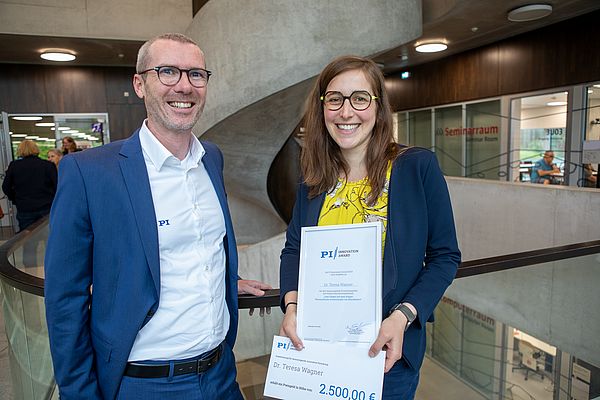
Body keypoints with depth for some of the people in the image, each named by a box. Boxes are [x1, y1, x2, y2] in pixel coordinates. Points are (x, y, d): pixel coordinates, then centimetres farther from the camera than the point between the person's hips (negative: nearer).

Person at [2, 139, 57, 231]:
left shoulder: (13, 166, -1)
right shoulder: (48, 165, -7)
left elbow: (6, 187, 4)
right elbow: (57, 186, -7)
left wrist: (16, 200, 18)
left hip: (24, 210, 1)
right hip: (46, 208, -1)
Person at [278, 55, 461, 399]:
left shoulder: (419, 166, -12)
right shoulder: (314, 180, 0)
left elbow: (445, 255, -8)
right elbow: (293, 248, 5)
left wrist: (403, 317, -21)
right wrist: (291, 305, -12)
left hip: (385, 349, -3)